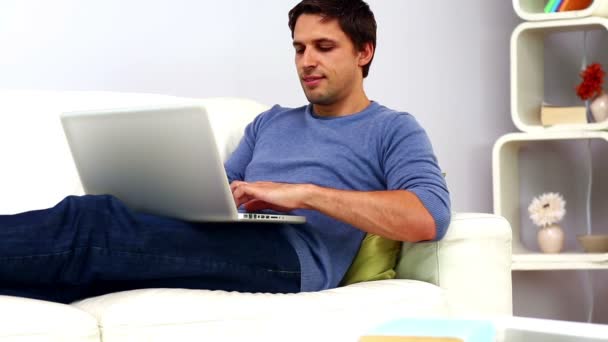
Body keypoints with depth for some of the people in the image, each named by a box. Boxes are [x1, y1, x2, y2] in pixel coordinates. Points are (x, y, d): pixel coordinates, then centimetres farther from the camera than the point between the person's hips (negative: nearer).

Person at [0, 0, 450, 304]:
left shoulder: (393, 130, 12)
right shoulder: (271, 122, 33)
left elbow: (430, 217, -8)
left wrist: (304, 193, -13)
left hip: (288, 257, -6)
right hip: (220, 245, 6)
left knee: (90, 221, -27)